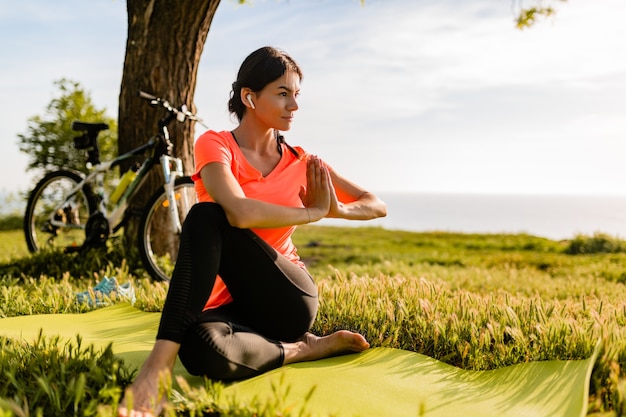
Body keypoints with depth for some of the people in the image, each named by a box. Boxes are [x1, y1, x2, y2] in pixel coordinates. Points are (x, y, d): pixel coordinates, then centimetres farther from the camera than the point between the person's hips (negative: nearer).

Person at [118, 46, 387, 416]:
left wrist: (335, 210, -10)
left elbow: (378, 206, 11)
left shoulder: (301, 162, 7)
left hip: (286, 301, 1)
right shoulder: (215, 145, -4)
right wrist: (312, 212, -11)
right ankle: (303, 348, -13)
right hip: (230, 303, 0)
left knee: (208, 217, -27)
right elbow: (242, 212, -25)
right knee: (203, 352, -39)